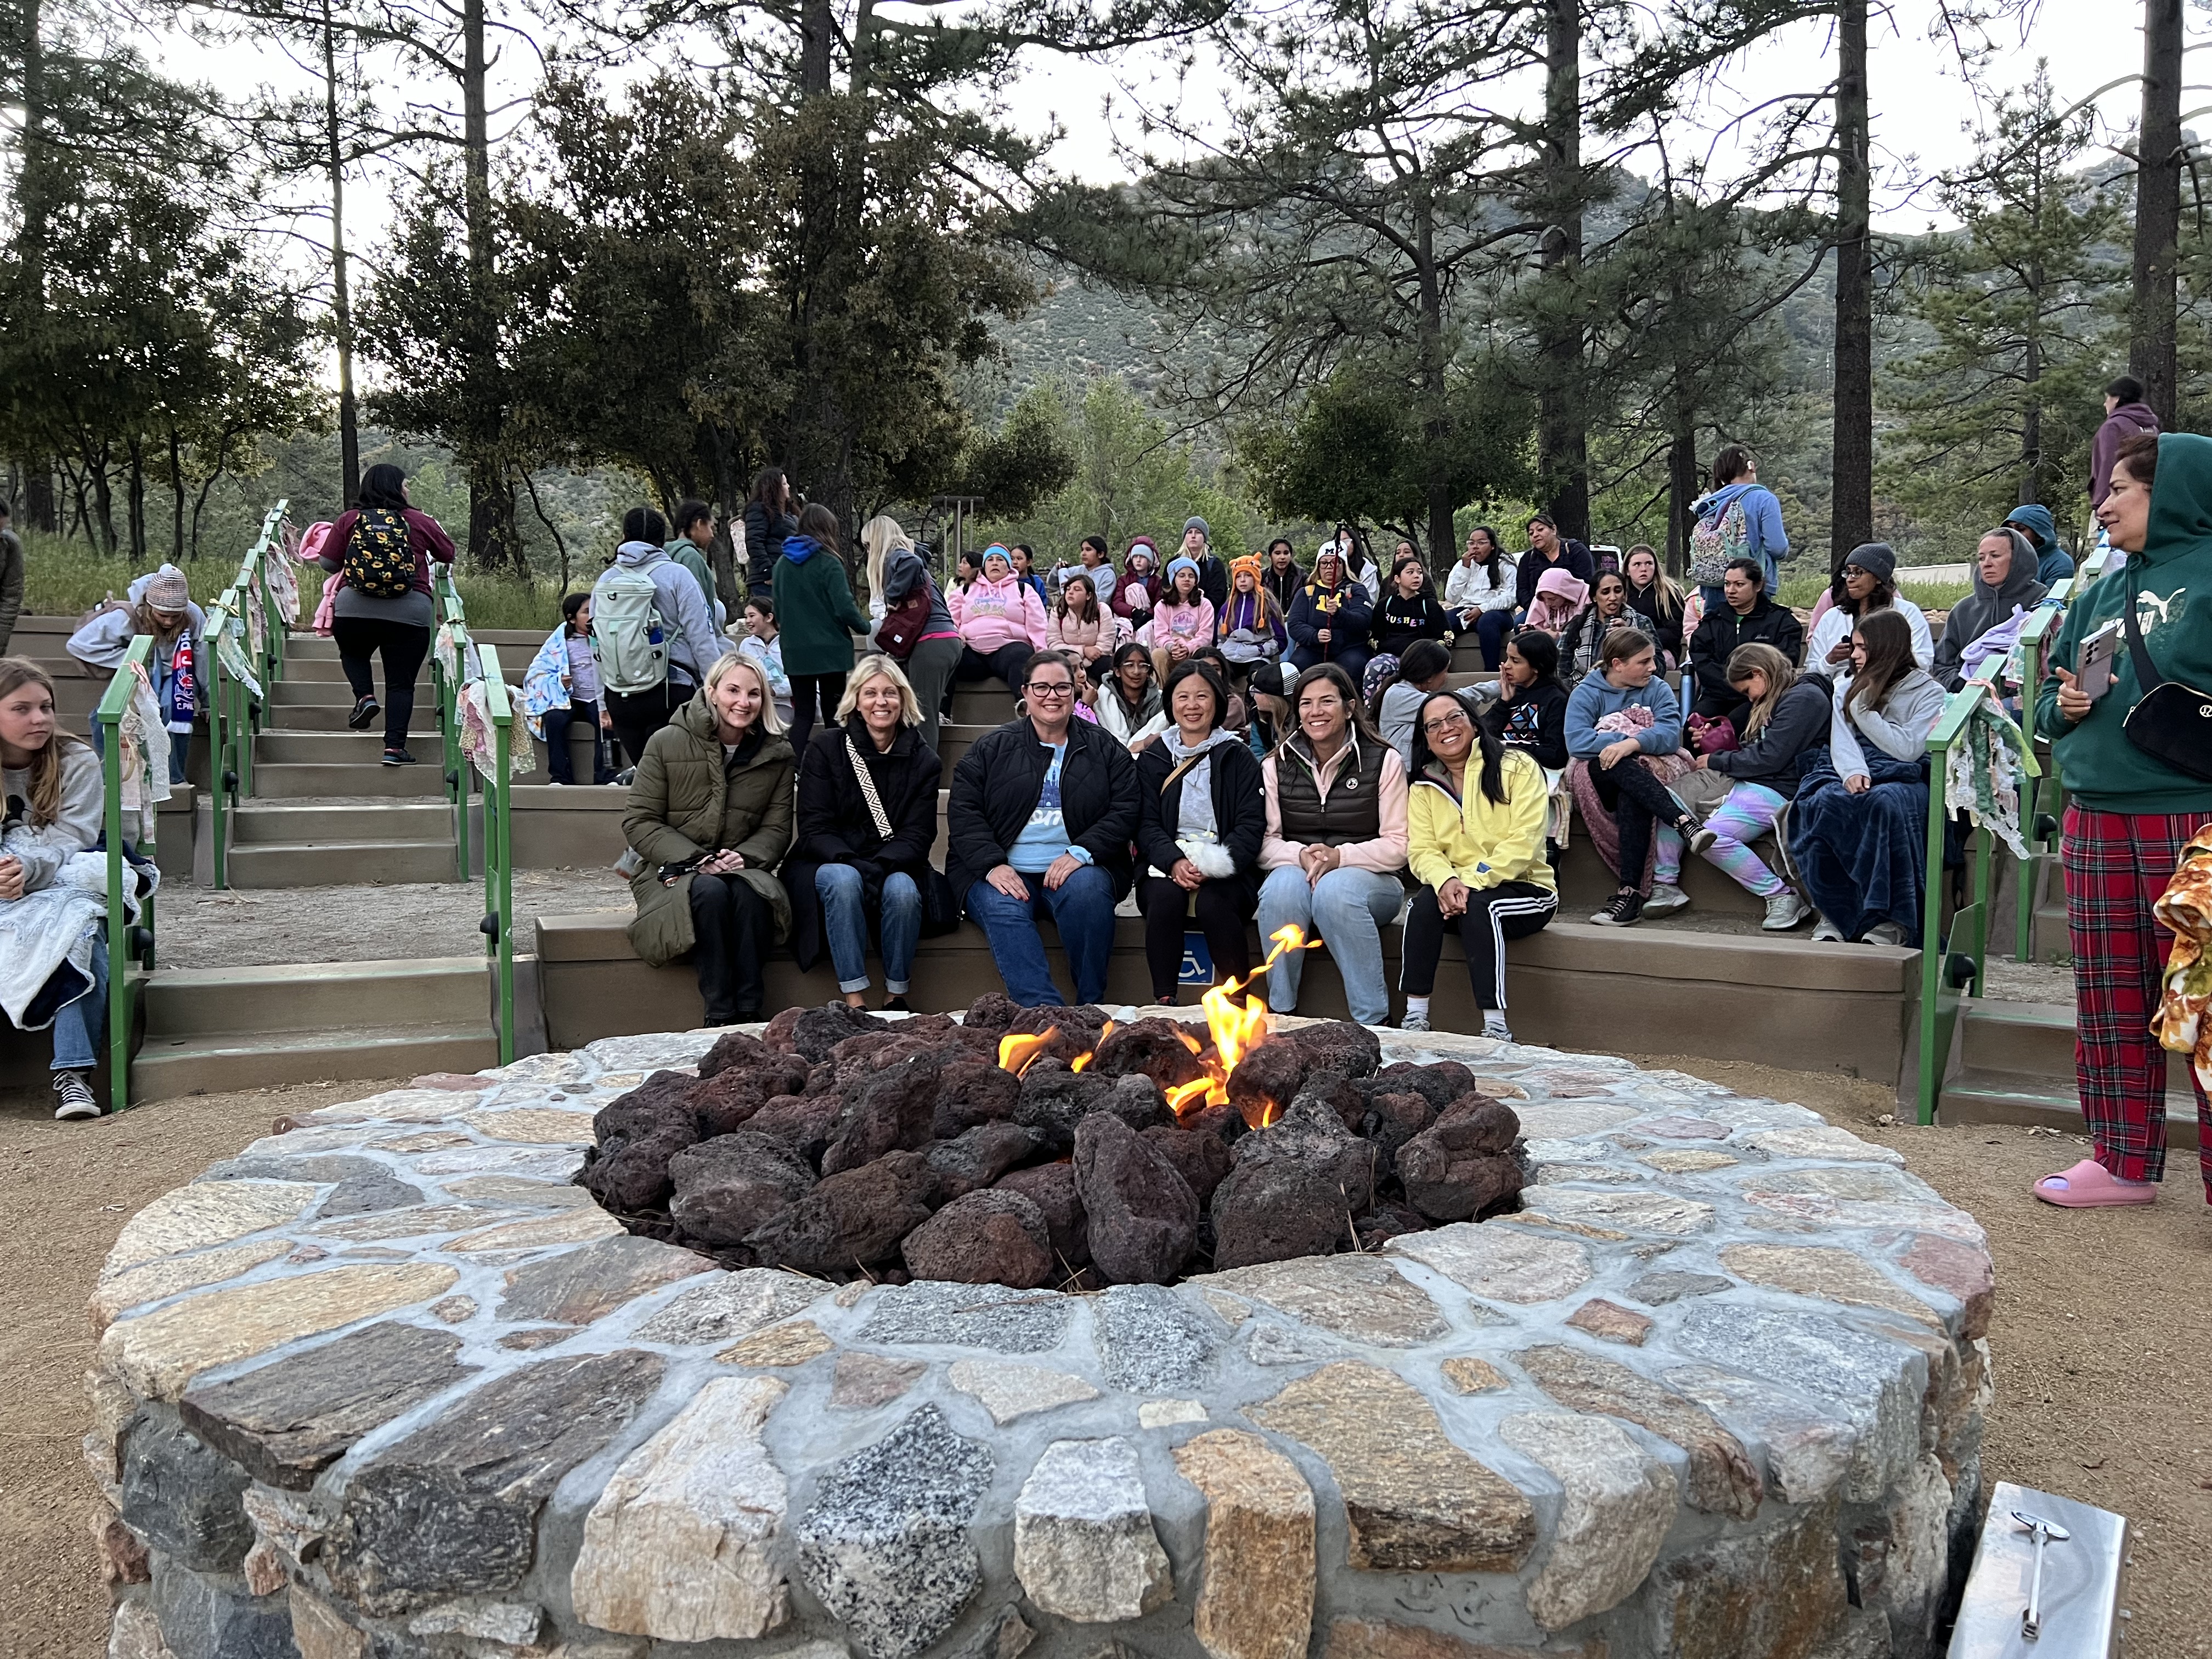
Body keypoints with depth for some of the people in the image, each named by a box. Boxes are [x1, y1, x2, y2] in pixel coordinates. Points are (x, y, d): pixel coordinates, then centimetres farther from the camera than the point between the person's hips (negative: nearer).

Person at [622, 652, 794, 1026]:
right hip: (671, 870, -2)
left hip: (742, 867, 2)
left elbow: (777, 829, 5)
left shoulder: (777, 754, 6)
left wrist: (744, 857, -16)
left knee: (749, 893, -34)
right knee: (711, 891, -36)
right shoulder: (667, 743, -2)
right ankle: (720, 1016, -30)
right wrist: (691, 859, -18)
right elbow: (639, 822, -4)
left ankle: (749, 1013, -28)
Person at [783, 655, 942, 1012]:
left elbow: (917, 837, -3)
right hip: (831, 863, -1)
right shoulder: (825, 748, -2)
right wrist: (859, 868, -25)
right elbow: (814, 830, -8)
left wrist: (879, 867, -24)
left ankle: (897, 998, -17)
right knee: (843, 880, -35)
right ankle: (855, 1002, -31)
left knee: (902, 889, -33)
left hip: (894, 867, 1)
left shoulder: (923, 760, 3)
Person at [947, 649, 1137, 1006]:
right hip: (1003, 873, 0)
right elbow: (963, 813, 5)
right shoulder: (991, 748, 13)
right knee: (1002, 910, -32)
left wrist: (1081, 852, -13)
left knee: (1087, 890, -33)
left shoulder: (1104, 749, 14)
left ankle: (1091, 1009, -24)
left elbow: (1125, 810, 4)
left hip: (1075, 868, 0)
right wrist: (992, 865, -12)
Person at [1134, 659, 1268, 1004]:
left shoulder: (1238, 758, 10)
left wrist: (1213, 865, -17)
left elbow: (1251, 826, 1)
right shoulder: (1152, 760, 15)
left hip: (1227, 869, -1)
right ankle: (1164, 1002, -27)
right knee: (1164, 897, -32)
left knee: (1213, 903, -33)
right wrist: (1174, 862, -16)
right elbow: (1147, 825, 6)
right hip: (1167, 863, 1)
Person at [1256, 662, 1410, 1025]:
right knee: (1282, 886, -33)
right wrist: (1301, 856, -18)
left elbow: (1398, 847, -4)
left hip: (1369, 879, -2)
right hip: (1296, 872, 2)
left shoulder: (1384, 761, 0)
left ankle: (1375, 1020, -26)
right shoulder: (1277, 765, 8)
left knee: (1335, 890, -36)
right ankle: (1280, 1014, -22)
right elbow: (1266, 843, 3)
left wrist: (1339, 856, -20)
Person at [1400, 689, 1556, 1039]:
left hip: (1523, 888, -3)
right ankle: (1415, 1018, -26)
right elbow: (1421, 850, -2)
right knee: (1424, 903, -28)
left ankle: (1496, 1028, -33)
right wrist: (1445, 881, -25)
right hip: (1456, 892, 3)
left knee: (1478, 907, -34)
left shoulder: (1517, 767, -4)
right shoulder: (1424, 786, 10)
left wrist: (1472, 882, -24)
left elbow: (1524, 842, -15)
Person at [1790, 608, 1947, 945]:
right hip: (1853, 773, 3)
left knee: (1886, 802, -39)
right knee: (1824, 801, -34)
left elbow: (1907, 749, -6)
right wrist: (1854, 771, -17)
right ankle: (1834, 913, -31)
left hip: (1904, 778, -3)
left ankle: (1891, 918, -35)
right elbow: (1841, 740, 5)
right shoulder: (1847, 687, 22)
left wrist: (1864, 708, -3)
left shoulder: (1928, 693, 10)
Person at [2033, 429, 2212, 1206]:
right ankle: (2125, 1162, 24)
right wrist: (2062, 705, 3)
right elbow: (2047, 700, 22)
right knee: (2111, 1002, 12)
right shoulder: (2098, 596, 16)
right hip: (2098, 817, 7)